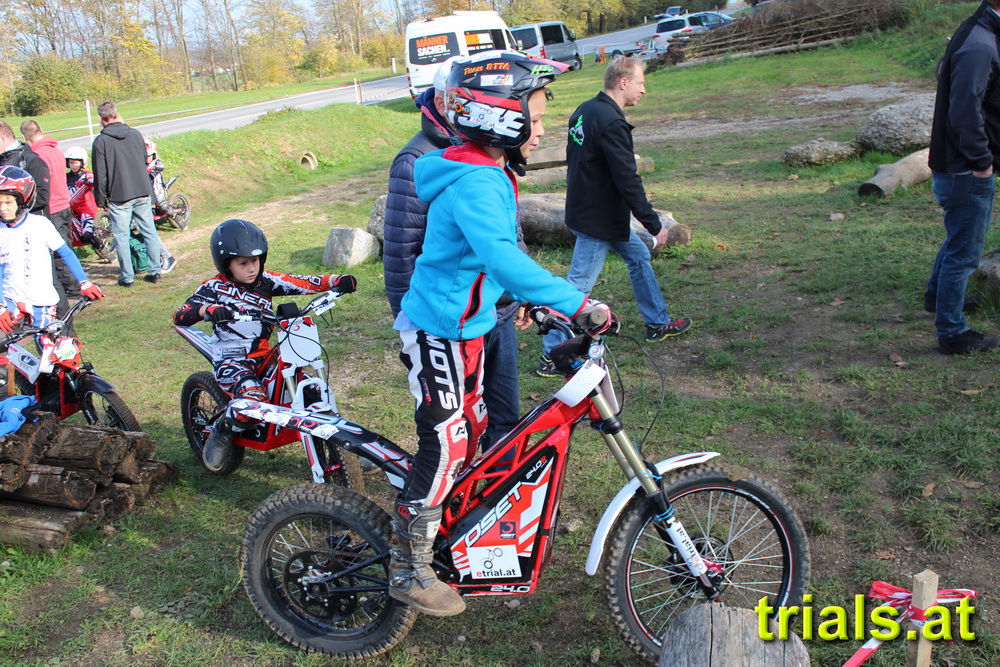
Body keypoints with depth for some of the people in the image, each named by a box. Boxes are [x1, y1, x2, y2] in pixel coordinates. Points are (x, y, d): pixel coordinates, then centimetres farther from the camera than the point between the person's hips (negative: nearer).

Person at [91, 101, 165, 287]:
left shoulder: (101, 141, -8)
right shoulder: (135, 134, 5)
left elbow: (100, 174, -7)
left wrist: (100, 199, 2)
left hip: (119, 196, -4)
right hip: (142, 191, 4)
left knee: (121, 236, 4)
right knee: (149, 232, 9)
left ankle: (127, 277, 7)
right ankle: (154, 271, 12)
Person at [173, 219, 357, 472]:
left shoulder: (265, 281, 4)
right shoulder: (214, 288, -6)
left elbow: (303, 283, -5)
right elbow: (180, 316, -17)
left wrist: (337, 281, -21)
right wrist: (206, 310, -38)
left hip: (265, 354, 5)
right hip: (231, 361, -5)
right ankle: (221, 432, 2)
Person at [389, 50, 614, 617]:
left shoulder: (488, 174, 8)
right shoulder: (475, 184, -26)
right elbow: (504, 259, -39)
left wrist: (526, 300, 16)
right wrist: (575, 303, -37)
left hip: (465, 325, 10)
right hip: (439, 332, -10)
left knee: (471, 427, 20)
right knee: (444, 447, -4)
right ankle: (409, 572, 10)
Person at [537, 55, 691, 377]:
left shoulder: (585, 110, 6)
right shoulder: (611, 123, -24)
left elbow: (575, 159, 16)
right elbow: (628, 181, -25)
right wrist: (654, 224, -18)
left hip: (584, 206, 11)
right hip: (598, 221, -11)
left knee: (639, 256, 22)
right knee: (578, 285, -4)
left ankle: (657, 323, 36)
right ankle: (551, 355, 5)